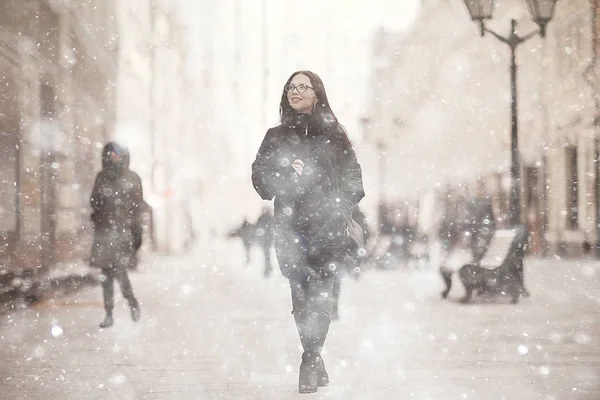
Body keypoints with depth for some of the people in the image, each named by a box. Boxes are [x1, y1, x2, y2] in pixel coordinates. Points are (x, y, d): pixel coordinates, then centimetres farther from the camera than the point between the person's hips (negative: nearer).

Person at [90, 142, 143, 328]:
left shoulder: (132, 178, 0)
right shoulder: (101, 177, 10)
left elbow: (137, 207, 0)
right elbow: (94, 201, 18)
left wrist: (137, 231, -4)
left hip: (123, 231, -4)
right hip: (104, 230, 4)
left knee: (118, 270, -13)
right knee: (106, 273, 5)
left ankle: (132, 302, 13)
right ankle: (109, 314, 11)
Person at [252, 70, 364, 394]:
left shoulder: (333, 134, 8)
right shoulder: (276, 136, 14)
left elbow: (353, 177, 9)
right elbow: (259, 176, 10)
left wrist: (340, 207, -5)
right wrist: (285, 174, -9)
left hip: (327, 227, -2)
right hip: (290, 227, 2)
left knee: (318, 294, -11)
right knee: (301, 296, -1)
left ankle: (309, 363, -6)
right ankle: (316, 364, 12)